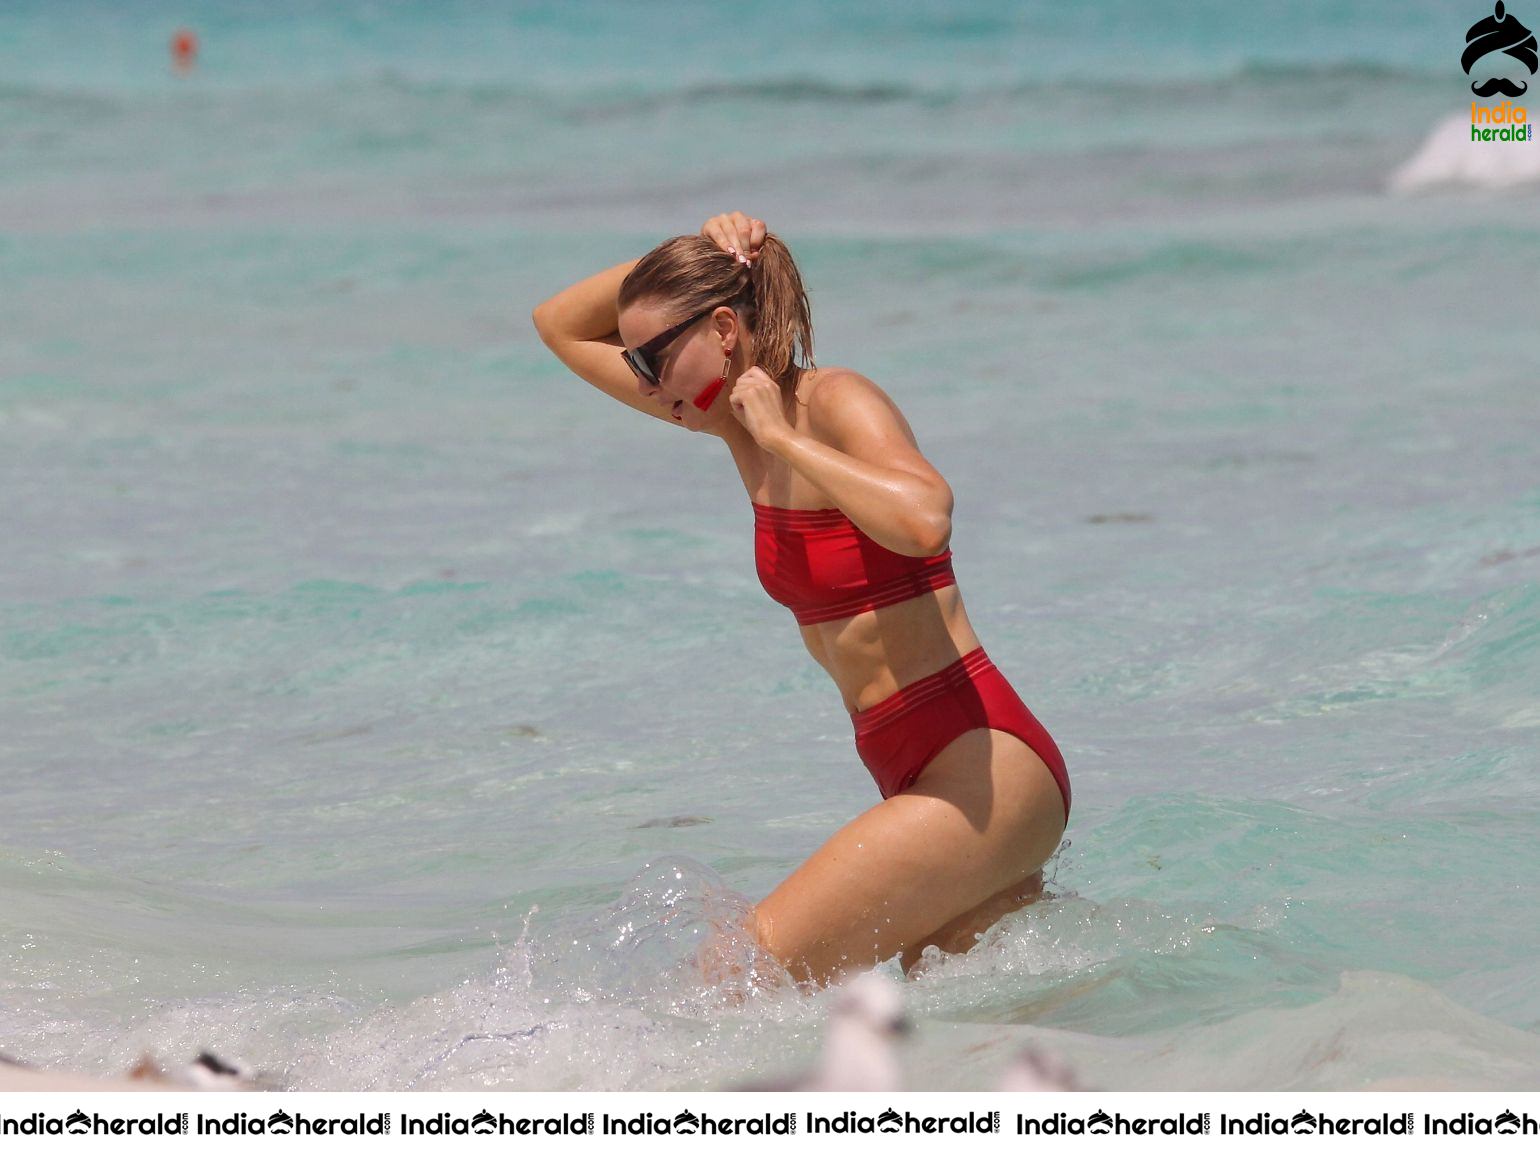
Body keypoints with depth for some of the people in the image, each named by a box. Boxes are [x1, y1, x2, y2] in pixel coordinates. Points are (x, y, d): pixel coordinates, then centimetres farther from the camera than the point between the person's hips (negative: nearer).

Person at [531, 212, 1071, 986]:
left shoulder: (838, 403, -13)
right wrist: (693, 253, 5)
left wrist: (783, 436, -23)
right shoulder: (742, 421, 10)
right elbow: (560, 326, 21)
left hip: (982, 766, -10)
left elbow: (923, 522, -35)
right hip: (916, 774, 10)